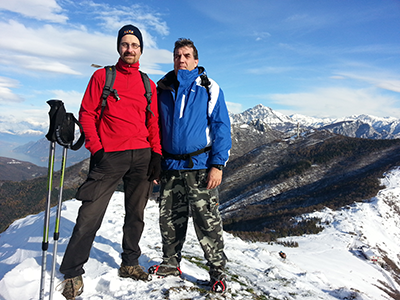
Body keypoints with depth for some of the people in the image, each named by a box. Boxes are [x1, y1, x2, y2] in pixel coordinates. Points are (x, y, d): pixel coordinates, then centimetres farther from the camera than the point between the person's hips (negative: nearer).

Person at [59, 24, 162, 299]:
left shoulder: (148, 84, 14)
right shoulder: (102, 76, 7)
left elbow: (154, 122, 12)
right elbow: (87, 113, 3)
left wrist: (156, 154, 2)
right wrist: (96, 149, -8)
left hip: (142, 156, 3)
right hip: (109, 155, -3)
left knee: (136, 214, 10)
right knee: (91, 214, -6)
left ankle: (130, 263, 26)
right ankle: (73, 272, 9)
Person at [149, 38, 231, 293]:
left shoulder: (209, 88, 1)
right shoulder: (163, 88, 11)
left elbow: (221, 127, -2)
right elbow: (155, 127, 16)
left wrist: (217, 165, -11)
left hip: (200, 167, -4)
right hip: (170, 167, 4)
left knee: (207, 221, -2)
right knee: (169, 219, 12)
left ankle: (218, 270, 15)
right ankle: (171, 263, 31)